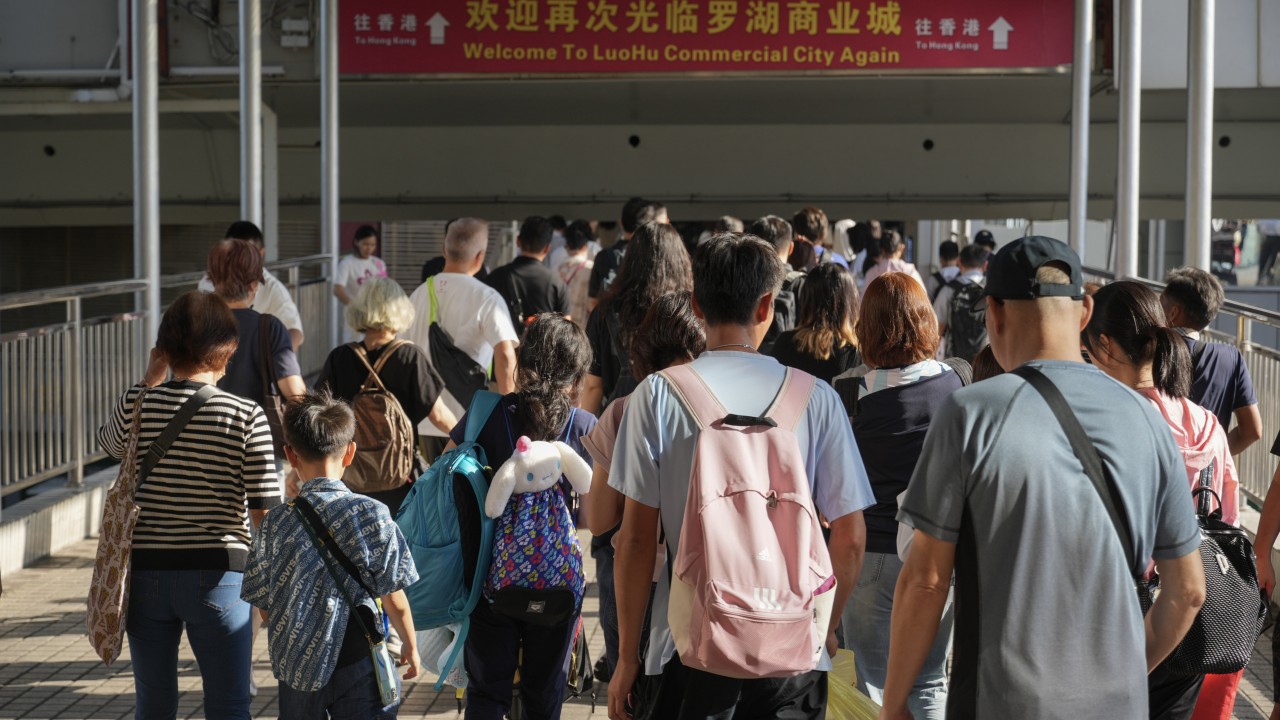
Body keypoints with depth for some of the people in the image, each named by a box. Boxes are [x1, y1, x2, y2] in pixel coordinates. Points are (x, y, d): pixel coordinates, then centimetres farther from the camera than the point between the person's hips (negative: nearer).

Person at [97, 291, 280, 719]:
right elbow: (265, 512, -9)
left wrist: (150, 380, 18)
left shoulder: (138, 405, -3)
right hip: (217, 573, -3)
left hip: (146, 572, 3)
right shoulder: (247, 416, -10)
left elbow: (110, 443, 21)